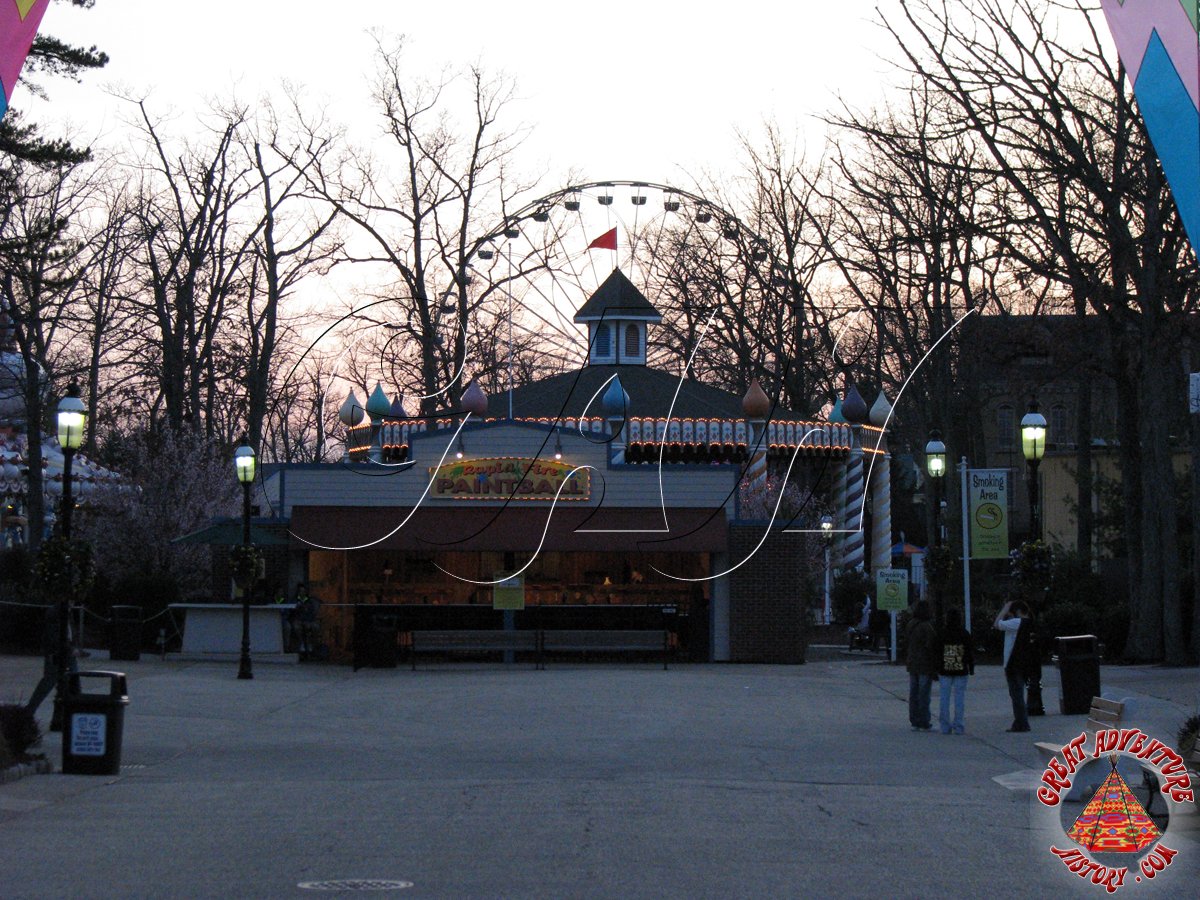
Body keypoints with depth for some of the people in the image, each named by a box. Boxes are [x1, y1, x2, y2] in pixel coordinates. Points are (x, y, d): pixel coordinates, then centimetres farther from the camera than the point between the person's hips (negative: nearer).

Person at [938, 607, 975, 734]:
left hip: (944, 671, 0)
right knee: (959, 698, 4)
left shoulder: (941, 633, -4)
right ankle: (958, 727, 2)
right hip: (961, 671, 0)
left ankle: (945, 727, 4)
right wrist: (971, 668, 10)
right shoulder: (965, 634, -2)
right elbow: (970, 652, 1)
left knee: (944, 698, 5)